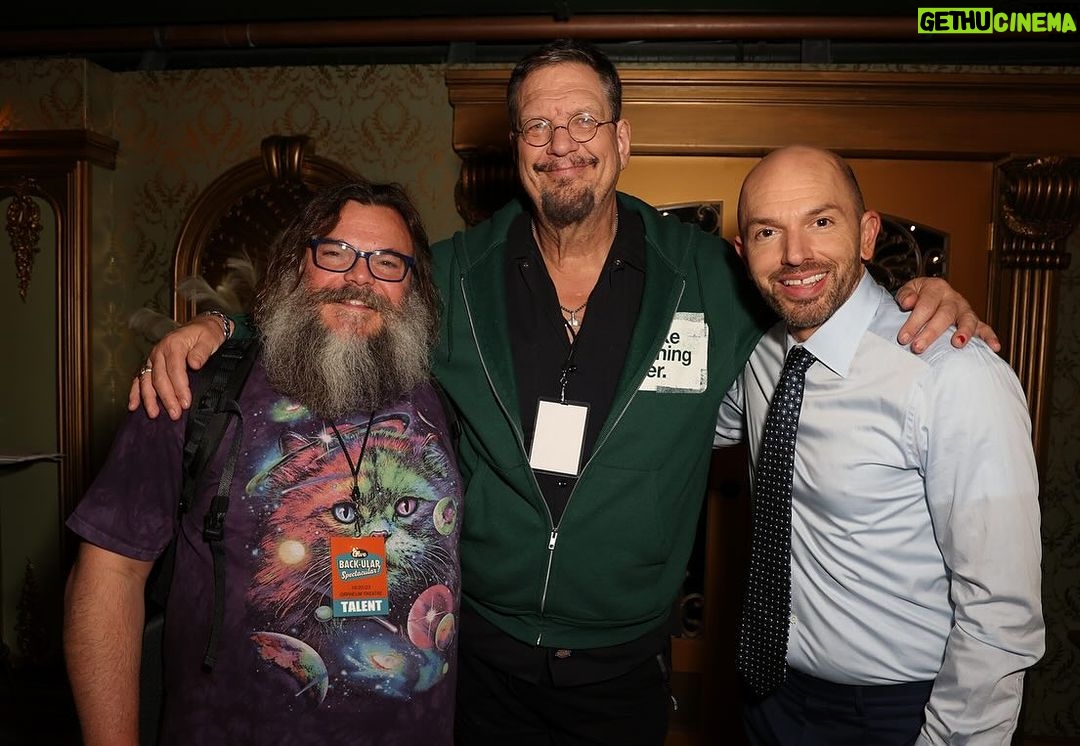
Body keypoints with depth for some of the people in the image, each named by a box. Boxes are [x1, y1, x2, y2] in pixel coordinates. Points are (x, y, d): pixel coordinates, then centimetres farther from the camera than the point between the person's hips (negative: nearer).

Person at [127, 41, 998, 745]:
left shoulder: (706, 276, -7)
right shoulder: (456, 276, -6)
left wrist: (928, 299, -10)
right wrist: (215, 327, -9)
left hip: (623, 666, 0)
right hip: (480, 656, 1)